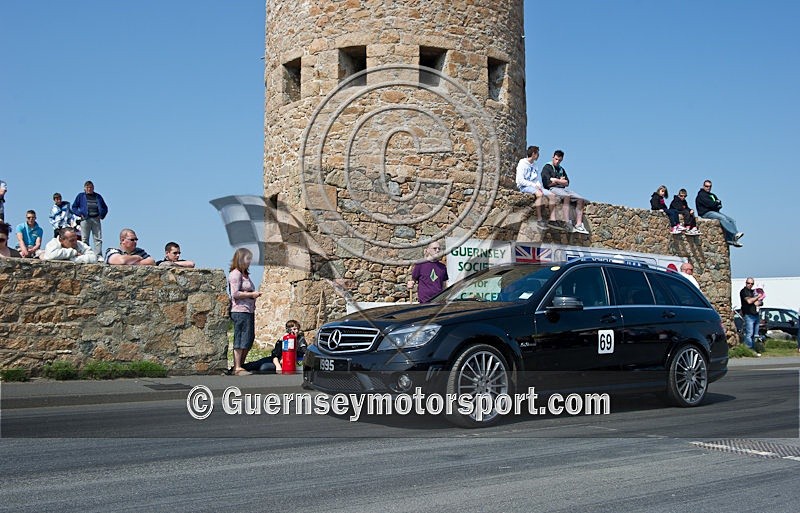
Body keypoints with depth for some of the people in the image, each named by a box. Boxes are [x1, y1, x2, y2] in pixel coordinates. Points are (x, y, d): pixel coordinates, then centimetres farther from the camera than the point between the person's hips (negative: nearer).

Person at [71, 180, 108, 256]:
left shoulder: (98, 196, 18)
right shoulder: (80, 196, 12)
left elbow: (105, 208, 24)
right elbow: (74, 207, 12)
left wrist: (102, 215, 8)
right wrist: (80, 214, -3)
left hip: (96, 219, 2)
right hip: (85, 220, -2)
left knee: (98, 239, -3)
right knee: (84, 239, -3)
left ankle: (98, 255, -4)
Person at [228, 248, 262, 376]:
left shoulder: (245, 274, 20)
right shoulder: (235, 274, -9)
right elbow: (235, 294, -17)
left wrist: (254, 294, 9)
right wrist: (251, 294, -12)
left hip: (248, 310, 10)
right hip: (240, 311, -10)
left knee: (249, 339, 11)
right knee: (240, 340, -6)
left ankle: (240, 365, 19)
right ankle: (237, 368, -1)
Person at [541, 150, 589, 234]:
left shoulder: (561, 169, 25)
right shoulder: (547, 168, 4)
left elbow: (567, 183, 12)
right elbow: (548, 183, -10)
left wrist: (556, 180, -4)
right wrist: (561, 181, 4)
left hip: (563, 189, 7)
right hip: (552, 189, -7)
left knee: (580, 199, -12)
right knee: (567, 196, -37)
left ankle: (578, 224, -20)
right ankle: (567, 223, -44)